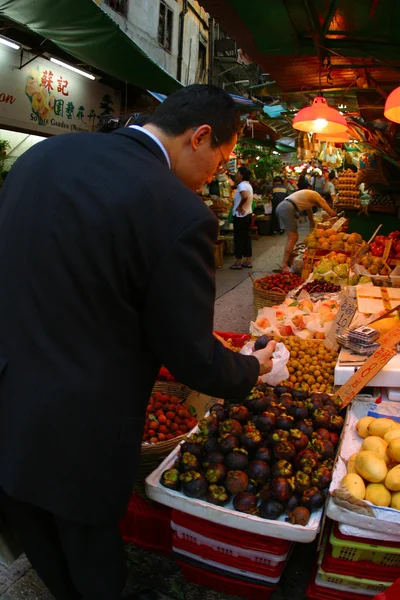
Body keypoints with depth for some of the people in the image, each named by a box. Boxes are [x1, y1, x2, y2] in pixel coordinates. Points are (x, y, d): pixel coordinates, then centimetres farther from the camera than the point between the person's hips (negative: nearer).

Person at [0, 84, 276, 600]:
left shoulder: (43, 152, -1)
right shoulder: (182, 215, -23)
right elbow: (193, 359, -15)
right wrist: (253, 368, 6)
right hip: (78, 436, -5)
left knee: (47, 556, 28)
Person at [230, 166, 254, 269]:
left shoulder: (242, 185, -17)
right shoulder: (248, 184, 13)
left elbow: (245, 197, -34)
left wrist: (239, 207, -21)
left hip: (240, 215, -9)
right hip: (248, 214, 9)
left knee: (239, 238, -1)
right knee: (246, 237, 11)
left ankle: (238, 262, 4)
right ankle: (248, 261, 14)